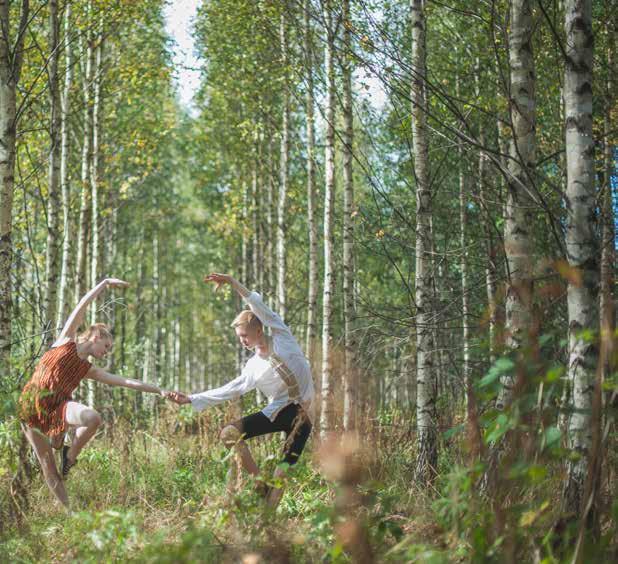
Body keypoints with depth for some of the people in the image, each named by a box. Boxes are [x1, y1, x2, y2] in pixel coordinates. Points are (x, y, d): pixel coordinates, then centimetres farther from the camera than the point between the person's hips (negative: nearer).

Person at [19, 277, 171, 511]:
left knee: (93, 418, -29)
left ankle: (70, 456, -4)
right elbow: (82, 306, 3)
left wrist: (160, 391, 13)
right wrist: (105, 283, 1)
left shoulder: (89, 370, 17)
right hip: (30, 403, -3)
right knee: (47, 465, -5)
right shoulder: (66, 340, 9)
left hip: (57, 407, 3)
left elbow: (126, 382, 15)